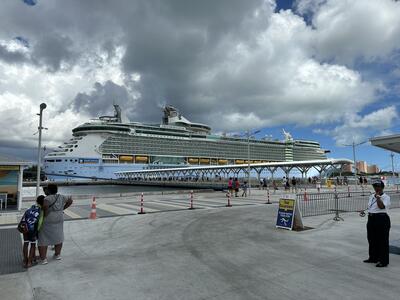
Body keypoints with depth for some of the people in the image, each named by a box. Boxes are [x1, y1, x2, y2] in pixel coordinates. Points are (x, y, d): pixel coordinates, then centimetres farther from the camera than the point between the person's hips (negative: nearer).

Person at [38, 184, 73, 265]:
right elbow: (70, 200, 11)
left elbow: (45, 205, -34)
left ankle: (43, 259, 8)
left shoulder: (48, 198, -17)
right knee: (58, 238, 19)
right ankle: (57, 255, 29)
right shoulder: (61, 197, 0)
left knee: (43, 240, 6)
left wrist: (45, 215, -20)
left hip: (47, 222, -5)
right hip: (59, 221, 5)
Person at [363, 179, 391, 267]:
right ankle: (373, 257, 28)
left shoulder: (386, 197, -9)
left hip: (382, 220, -8)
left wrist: (378, 197, -25)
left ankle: (383, 261, 9)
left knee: (382, 240, 0)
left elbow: (382, 206, -26)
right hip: (371, 219, 8)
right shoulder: (371, 196, 13)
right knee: (372, 239, 14)